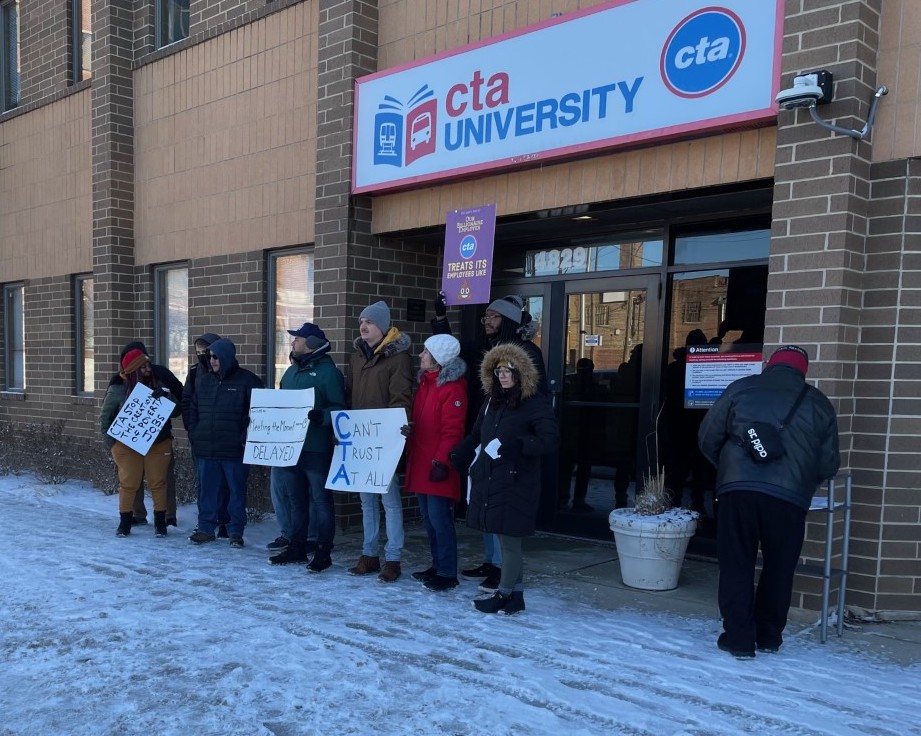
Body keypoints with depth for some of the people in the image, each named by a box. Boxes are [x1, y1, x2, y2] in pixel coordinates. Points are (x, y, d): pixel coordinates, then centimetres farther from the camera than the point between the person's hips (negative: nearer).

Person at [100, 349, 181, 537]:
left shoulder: (159, 386, 2)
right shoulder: (117, 390, -5)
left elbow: (176, 410, -1)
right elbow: (105, 418, 4)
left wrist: (165, 396, -19)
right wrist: (111, 441, -2)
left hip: (158, 444, 2)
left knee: (158, 483, 4)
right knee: (128, 483, 4)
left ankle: (160, 521, 15)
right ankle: (125, 521, 19)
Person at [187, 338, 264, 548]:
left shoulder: (247, 380, -6)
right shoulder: (205, 380, 12)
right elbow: (193, 409, 20)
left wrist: (246, 437, -13)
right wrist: (193, 434, 10)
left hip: (234, 450, -5)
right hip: (206, 449, 5)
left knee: (237, 491, 4)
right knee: (207, 491, 10)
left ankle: (236, 531, 14)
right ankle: (206, 528, 20)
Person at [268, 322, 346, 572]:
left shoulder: (328, 372, -8)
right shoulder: (292, 371, 17)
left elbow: (338, 409, -13)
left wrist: (319, 415, -29)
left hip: (316, 450, -8)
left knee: (320, 500, 1)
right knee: (293, 499, 14)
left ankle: (323, 551, 9)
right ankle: (296, 546, 26)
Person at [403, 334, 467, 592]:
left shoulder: (452, 388, -14)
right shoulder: (425, 382, 14)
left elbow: (452, 431, -18)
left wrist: (441, 461, -20)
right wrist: (408, 430, 9)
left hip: (437, 466, -9)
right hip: (420, 463, 9)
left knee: (439, 519, -4)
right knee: (428, 518, 14)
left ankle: (447, 573, 5)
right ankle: (437, 566, 25)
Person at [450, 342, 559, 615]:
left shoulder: (535, 404, -7)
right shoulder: (492, 402, 15)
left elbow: (551, 441, -16)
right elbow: (476, 438, 22)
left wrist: (512, 444, -25)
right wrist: (455, 458, 8)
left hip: (516, 483, -7)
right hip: (488, 481, 7)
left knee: (509, 539, -1)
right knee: (507, 540, 11)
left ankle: (504, 594, 11)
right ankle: (516, 594, 20)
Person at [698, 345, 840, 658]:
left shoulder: (740, 388, 9)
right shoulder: (819, 403, 14)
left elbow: (707, 438, 10)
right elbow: (829, 465, 14)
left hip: (738, 490, -1)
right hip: (790, 498, 2)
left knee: (736, 566, 8)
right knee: (779, 569, 17)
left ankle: (739, 638, 11)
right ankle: (769, 636, 27)